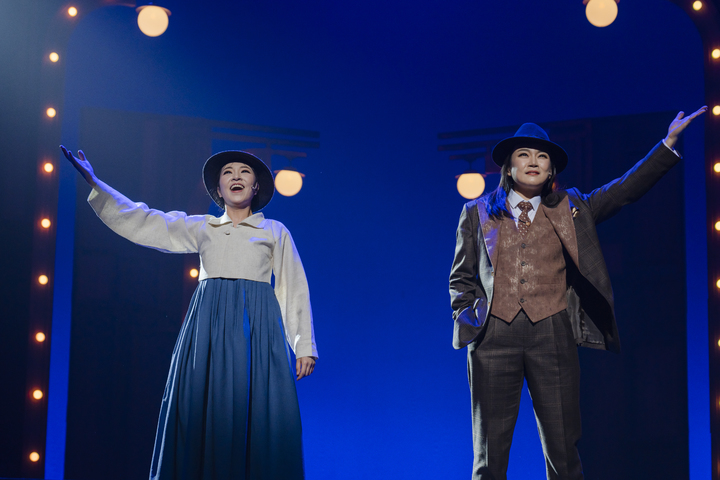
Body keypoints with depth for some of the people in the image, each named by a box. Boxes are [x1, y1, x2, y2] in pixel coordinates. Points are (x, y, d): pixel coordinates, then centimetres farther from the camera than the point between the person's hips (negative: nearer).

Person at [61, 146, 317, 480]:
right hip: (208, 326, 2)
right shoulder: (200, 228, 20)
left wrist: (304, 347, 2)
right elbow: (143, 222, 16)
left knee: (257, 418, -10)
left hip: (258, 326, -2)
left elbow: (294, 289, 11)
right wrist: (93, 183, 10)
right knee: (204, 415, -5)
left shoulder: (275, 232, 15)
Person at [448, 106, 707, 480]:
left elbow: (626, 189, 7)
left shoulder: (570, 208, 14)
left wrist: (669, 142, 0)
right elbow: (461, 277, 17)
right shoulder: (478, 213, 13)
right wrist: (467, 316, 1)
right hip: (495, 335, 0)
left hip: (552, 334, 1)